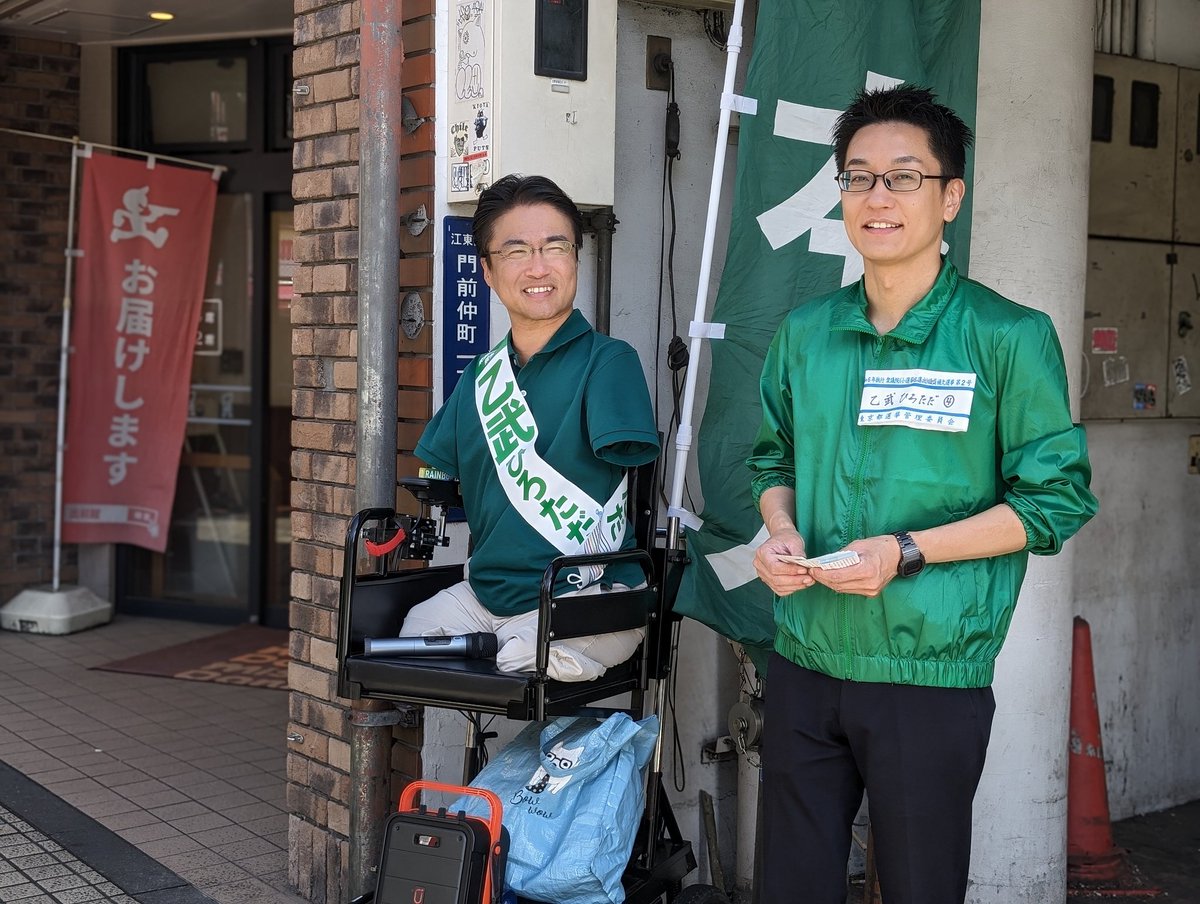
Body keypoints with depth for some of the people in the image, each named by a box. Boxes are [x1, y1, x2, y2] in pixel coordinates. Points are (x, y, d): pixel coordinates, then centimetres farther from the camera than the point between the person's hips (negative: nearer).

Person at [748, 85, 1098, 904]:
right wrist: (781, 530, -3)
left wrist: (906, 551, -17)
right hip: (804, 660, 4)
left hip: (930, 674, -4)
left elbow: (1057, 498, -8)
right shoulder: (804, 334, 7)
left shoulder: (1009, 336, -7)